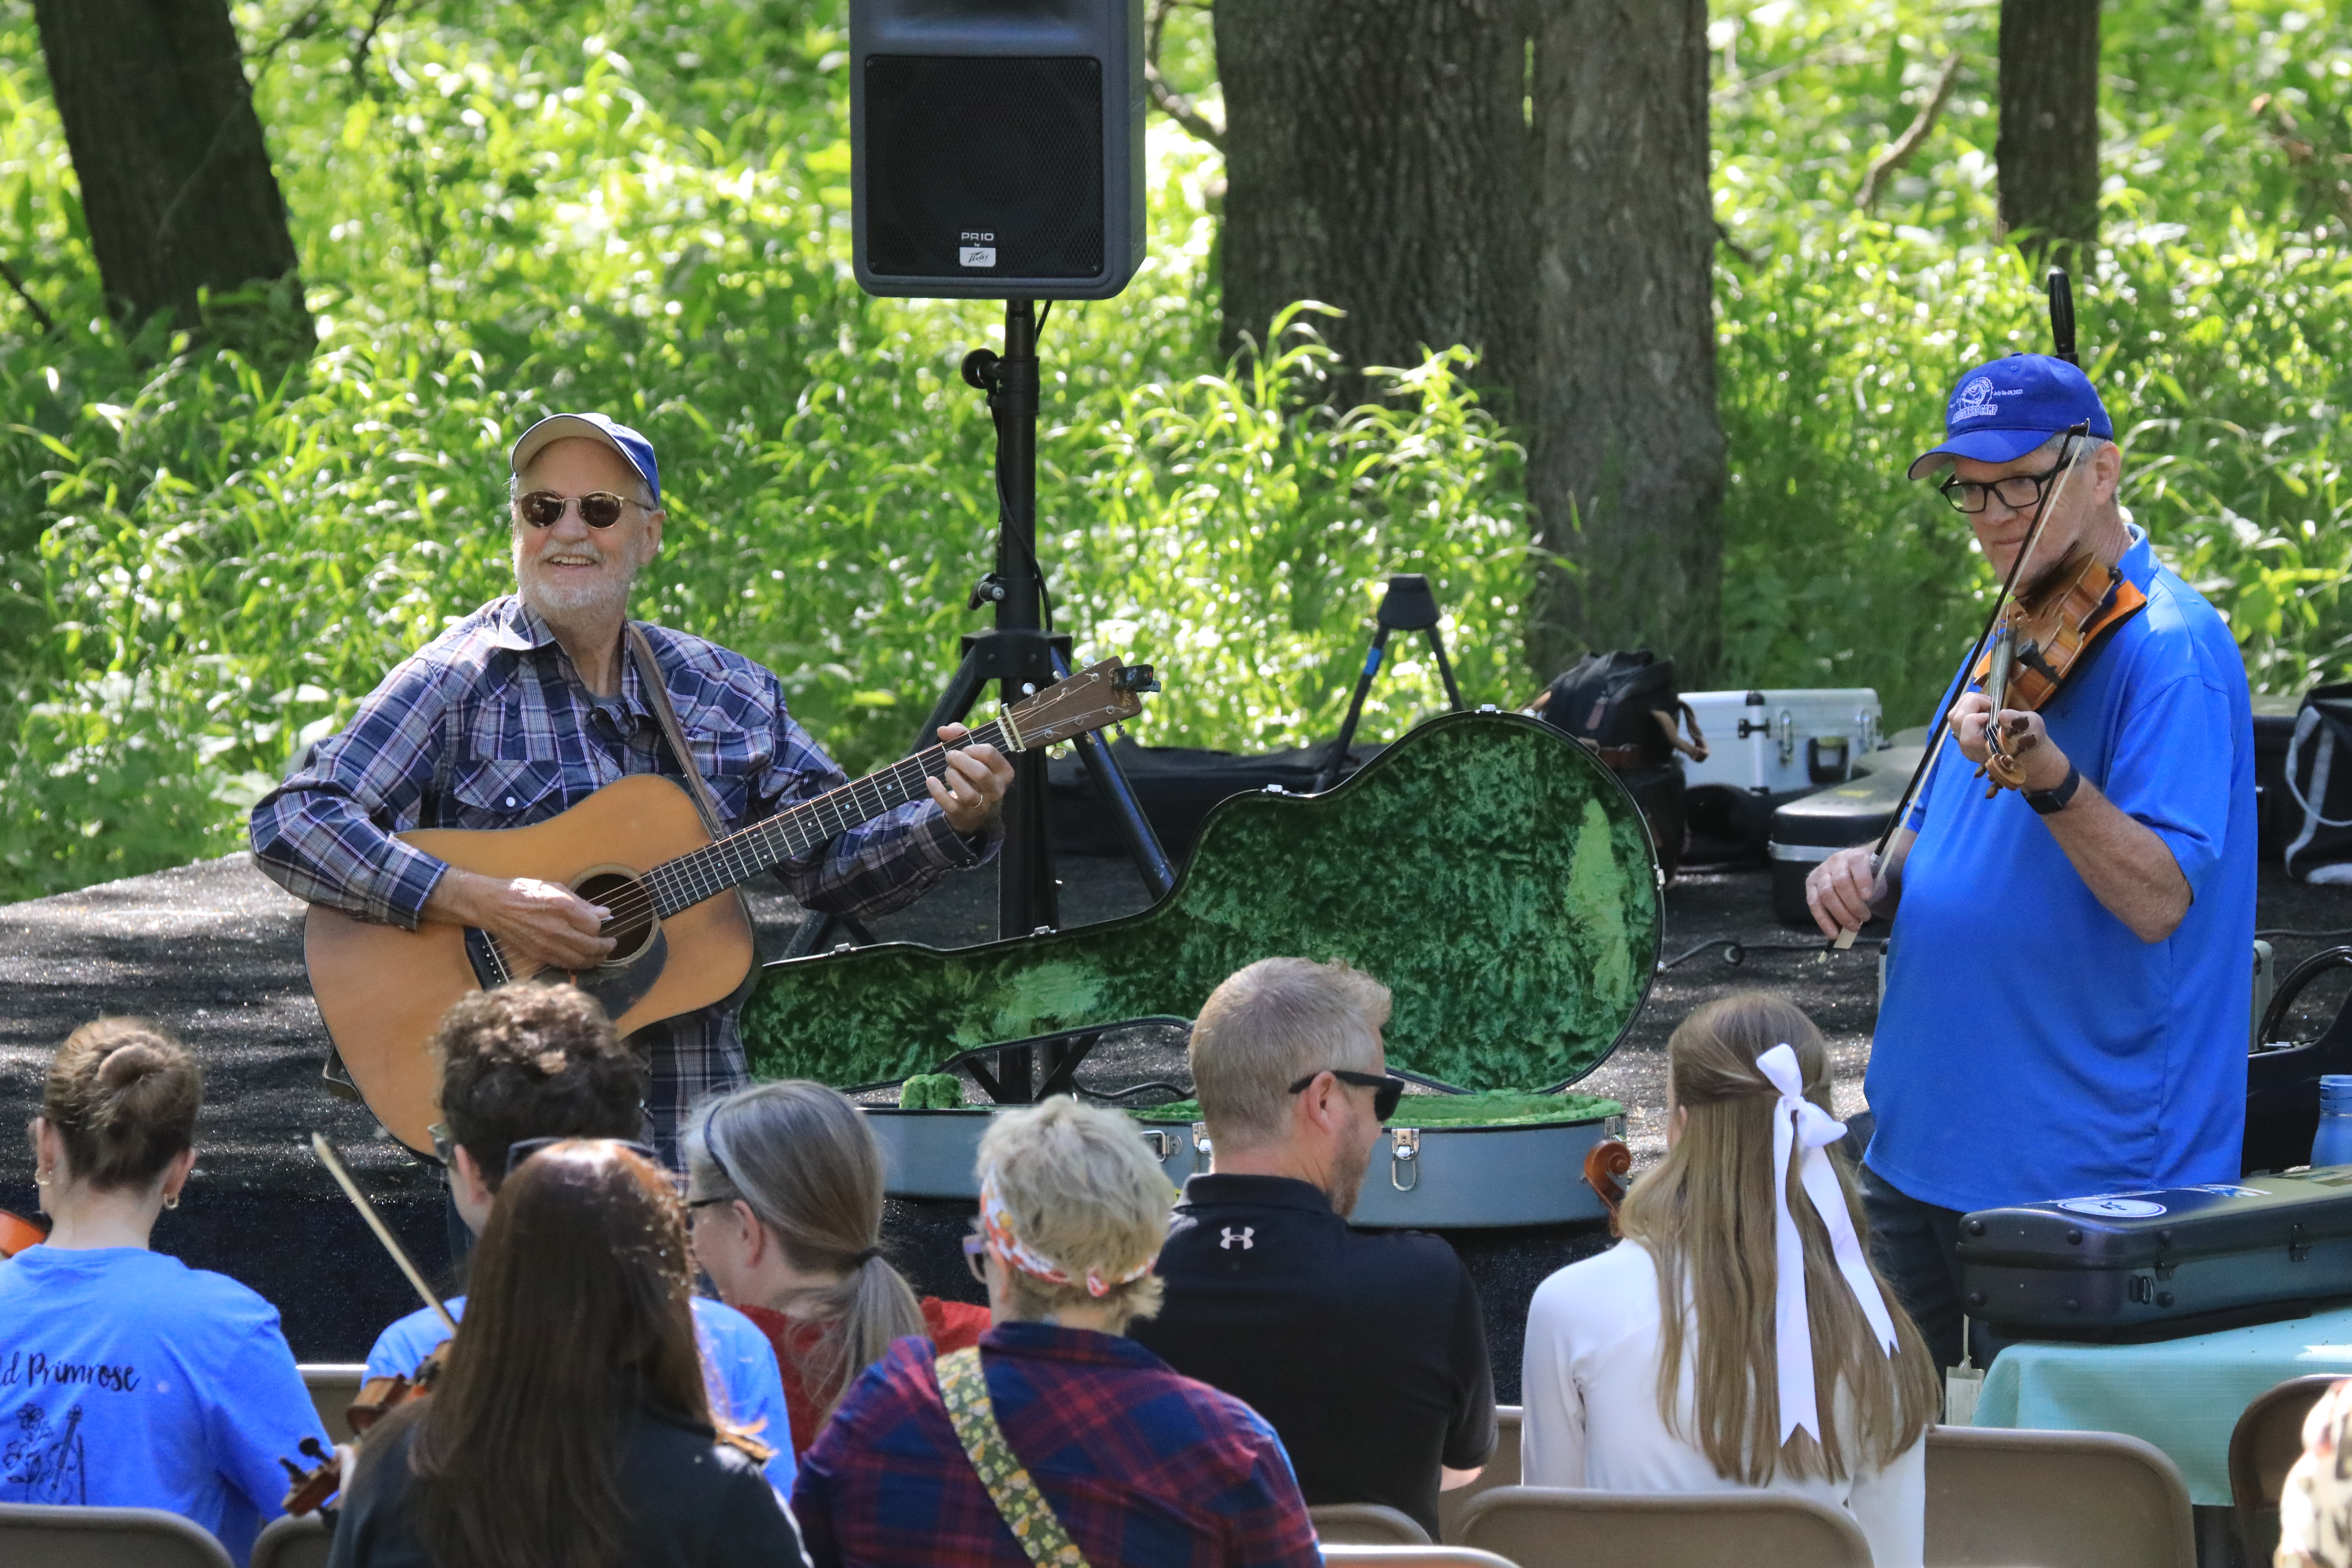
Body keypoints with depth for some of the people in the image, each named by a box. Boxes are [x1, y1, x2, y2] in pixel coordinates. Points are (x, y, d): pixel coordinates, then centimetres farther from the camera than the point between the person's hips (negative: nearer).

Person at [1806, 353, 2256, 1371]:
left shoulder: (2168, 648, -14)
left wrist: (2049, 780, -39)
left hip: (2078, 1172, -9)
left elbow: (2160, 902, -24)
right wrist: (1874, 875, 1)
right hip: (1927, 1139, 9)